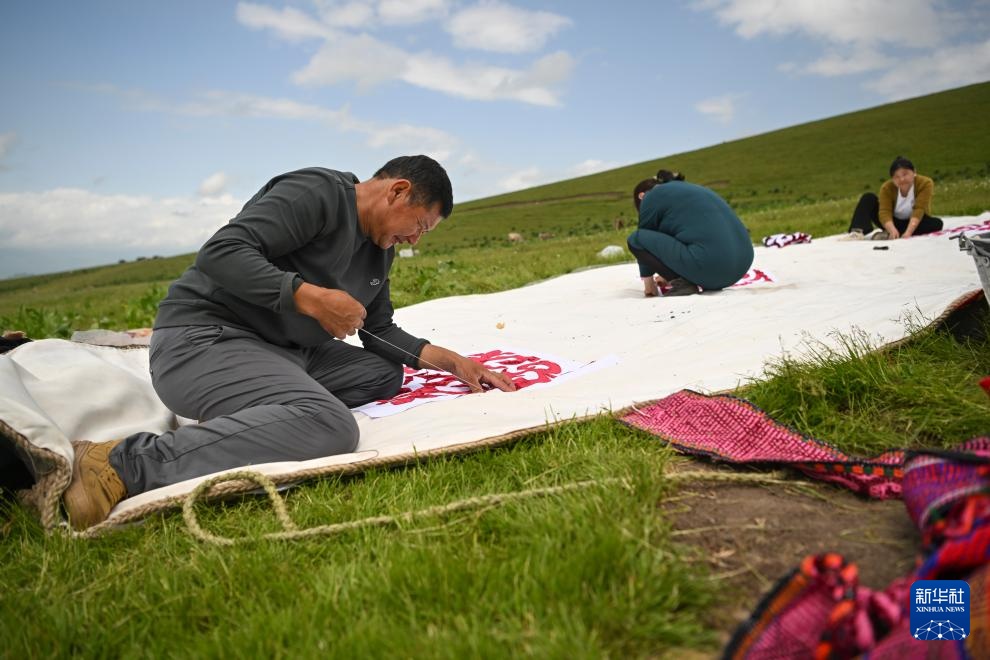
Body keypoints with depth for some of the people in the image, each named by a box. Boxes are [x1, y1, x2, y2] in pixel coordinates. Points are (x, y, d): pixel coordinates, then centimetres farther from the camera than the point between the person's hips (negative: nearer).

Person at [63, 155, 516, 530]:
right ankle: (124, 464, -30)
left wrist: (449, 360, 13)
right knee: (330, 426, -32)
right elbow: (221, 252, -22)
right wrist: (311, 297, -23)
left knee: (385, 373, 10)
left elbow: (379, 329, 22)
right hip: (200, 339, -10)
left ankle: (234, 412, -3)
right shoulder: (318, 192, -13)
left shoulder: (379, 249, 16)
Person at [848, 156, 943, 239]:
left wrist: (909, 232, -47)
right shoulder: (887, 188, -15)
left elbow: (919, 210, -32)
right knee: (868, 198, -16)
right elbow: (885, 212, -28)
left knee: (937, 223, -33)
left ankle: (888, 235, -39)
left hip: (915, 223, -1)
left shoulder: (925, 183, -20)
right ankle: (857, 231, -39)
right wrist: (893, 230, -48)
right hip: (894, 223, 1)